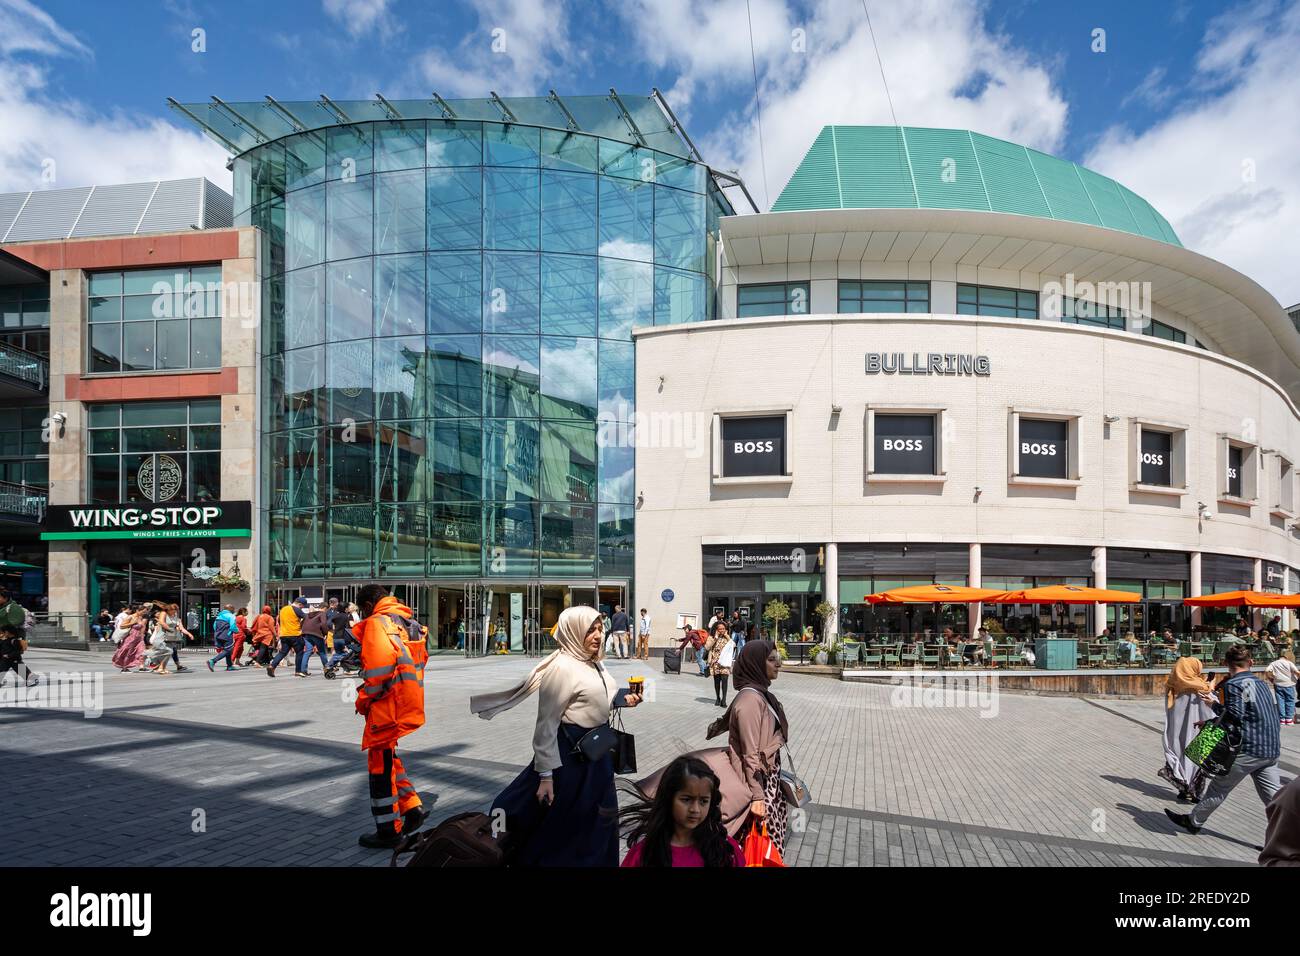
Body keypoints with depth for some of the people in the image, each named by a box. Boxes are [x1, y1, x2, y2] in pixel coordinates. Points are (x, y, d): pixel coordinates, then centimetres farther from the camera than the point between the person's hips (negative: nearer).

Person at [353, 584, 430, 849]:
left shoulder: (377, 622, -14)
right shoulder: (409, 623, 13)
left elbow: (379, 666, -25)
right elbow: (420, 658, 17)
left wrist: (363, 699, -12)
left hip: (386, 707, -8)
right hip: (407, 704, 9)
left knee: (381, 767, 4)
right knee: (388, 759, 23)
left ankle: (389, 831, 14)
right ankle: (412, 808, 22)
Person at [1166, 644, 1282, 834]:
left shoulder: (1233, 684, -11)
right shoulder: (1260, 682, 14)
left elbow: (1234, 717, -17)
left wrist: (1214, 704, -2)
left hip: (1249, 750, -7)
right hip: (1272, 750, 7)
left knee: (1219, 788, 6)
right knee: (1273, 796, 7)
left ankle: (1193, 821, 19)